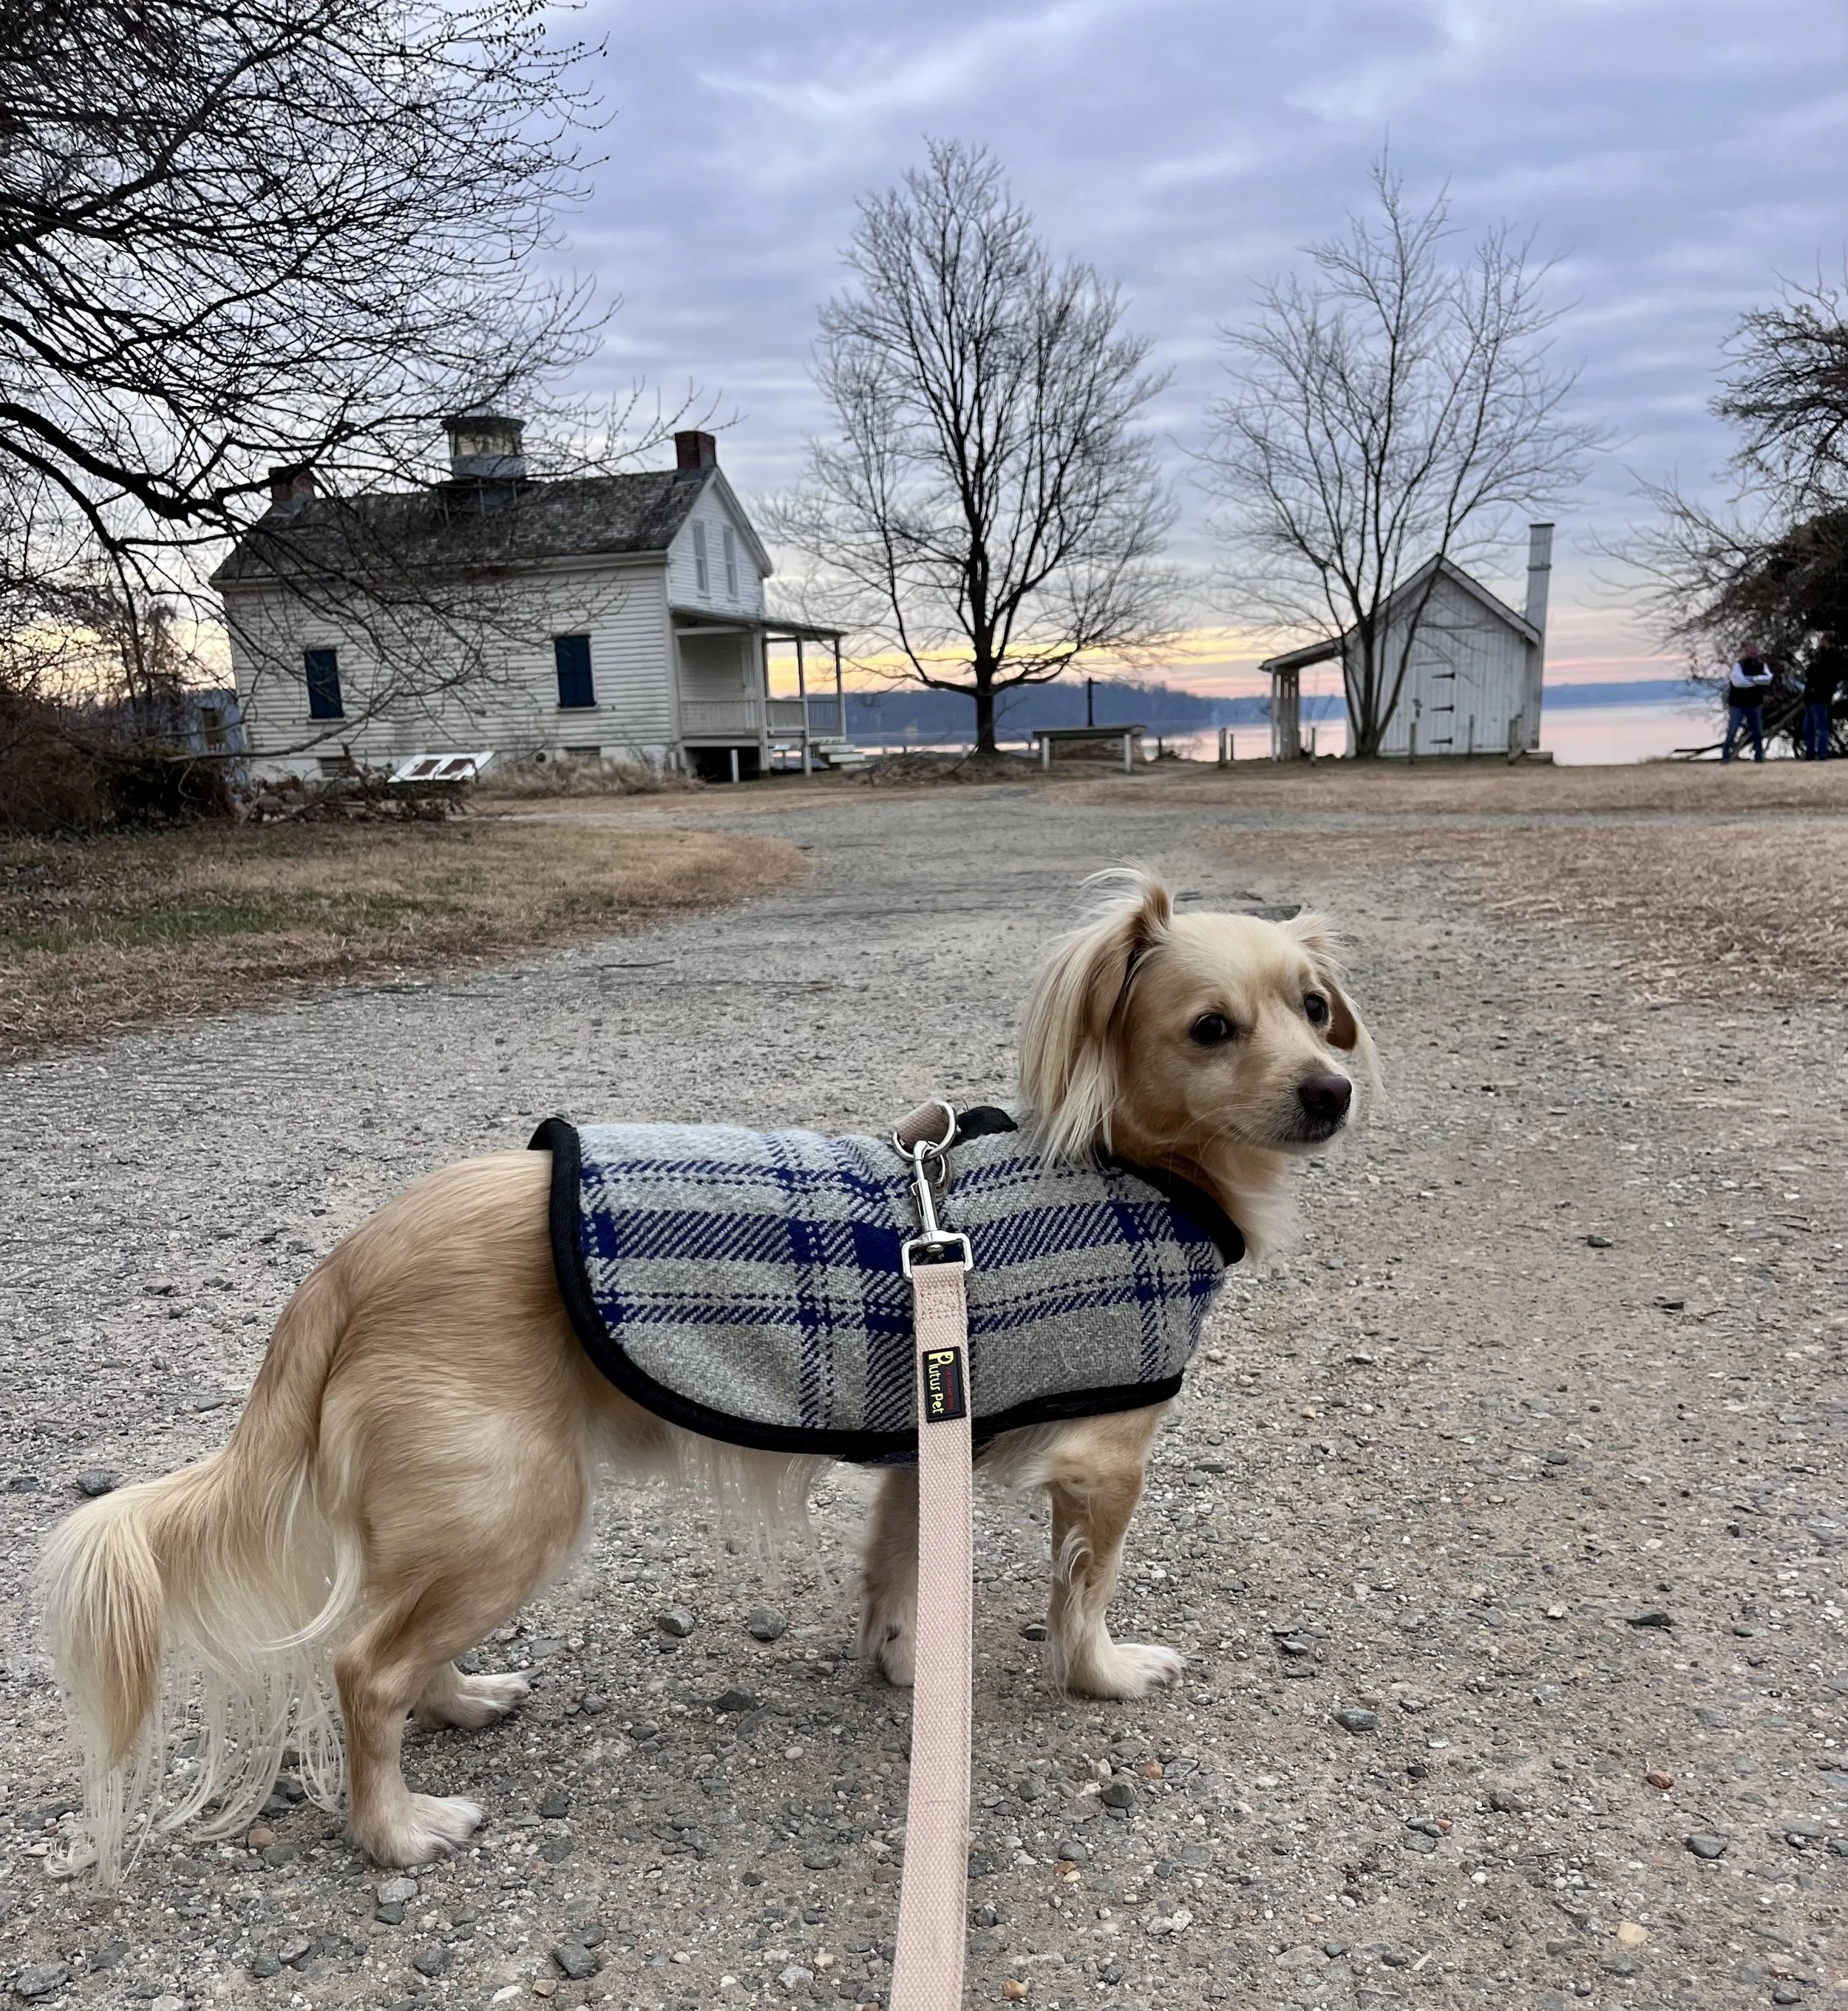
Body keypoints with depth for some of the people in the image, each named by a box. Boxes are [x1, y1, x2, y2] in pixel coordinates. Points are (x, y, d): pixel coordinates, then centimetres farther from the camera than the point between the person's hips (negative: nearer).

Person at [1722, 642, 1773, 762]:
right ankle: (1725, 756, -2)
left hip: (1755, 705, 4)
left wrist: (1751, 678, -20)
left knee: (1758, 732, 7)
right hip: (1737, 704, -4)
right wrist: (1757, 681, -13)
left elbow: (1768, 679, -12)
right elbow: (1738, 681, -21)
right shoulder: (1738, 665, -5)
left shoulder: (1762, 666, 7)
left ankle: (1758, 756, 15)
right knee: (1732, 732, -7)